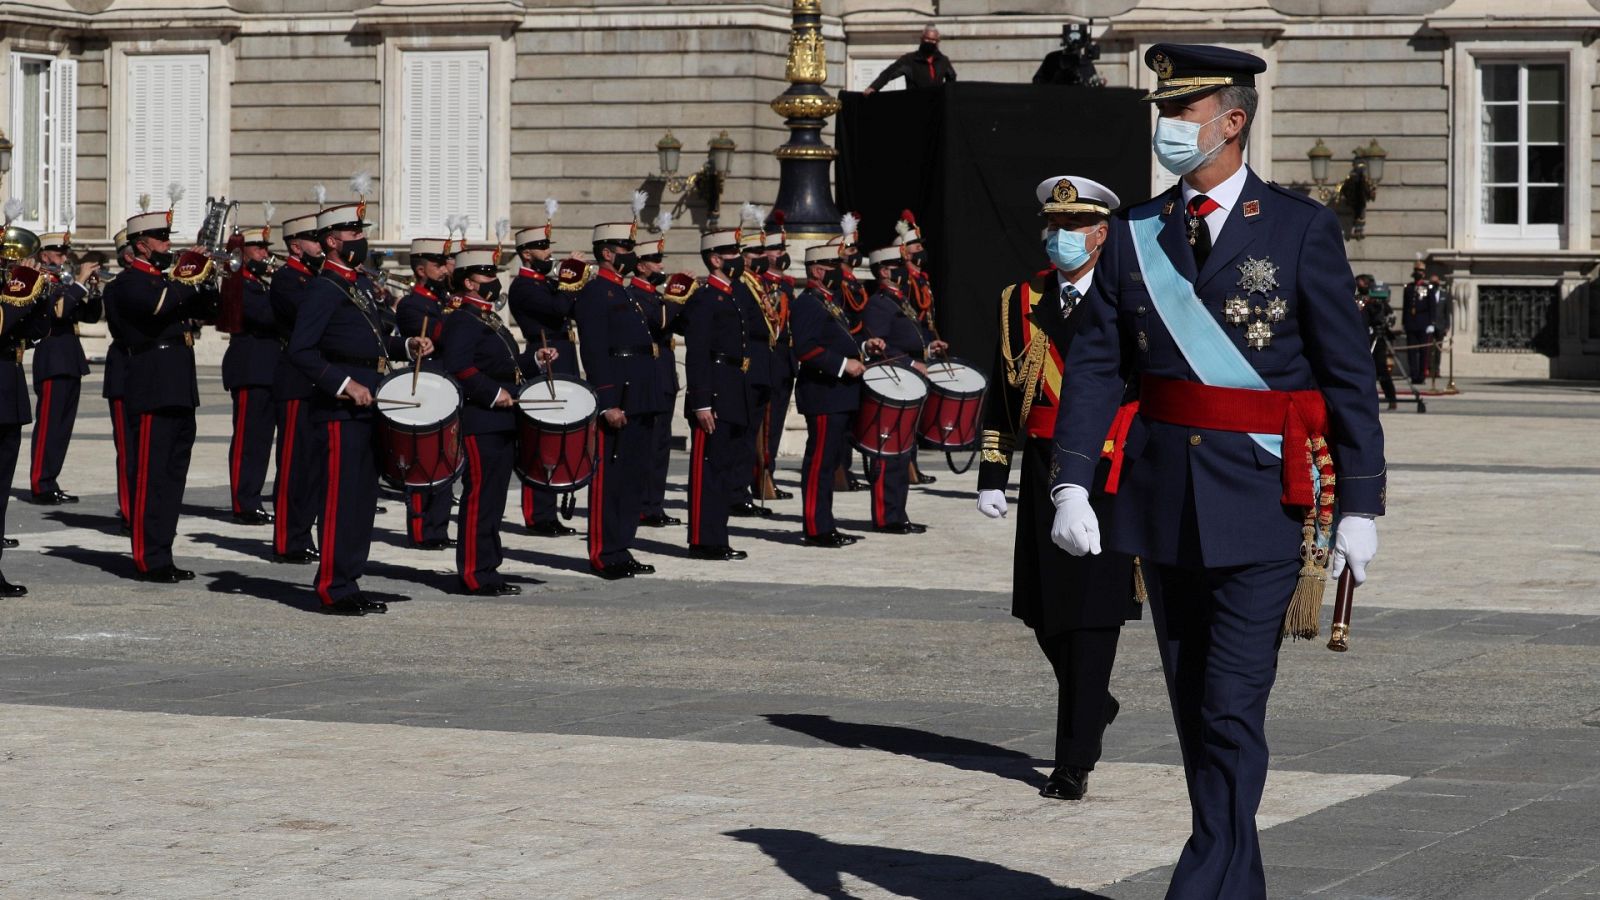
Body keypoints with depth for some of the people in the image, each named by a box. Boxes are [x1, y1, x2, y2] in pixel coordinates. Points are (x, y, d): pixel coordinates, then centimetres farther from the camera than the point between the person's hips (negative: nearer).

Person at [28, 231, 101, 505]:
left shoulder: (64, 284, 19)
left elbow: (90, 315, 16)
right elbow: (57, 310, -25)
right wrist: (81, 282, -22)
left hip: (71, 364, 9)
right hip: (52, 363, -9)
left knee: (63, 428, 9)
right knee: (48, 425, -8)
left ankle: (50, 484, 13)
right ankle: (40, 486, -7)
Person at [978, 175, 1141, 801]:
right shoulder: (1021, 302, 10)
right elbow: (1002, 393, 12)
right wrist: (992, 476, 7)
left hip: (1112, 476, -4)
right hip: (1043, 478, 4)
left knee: (1092, 615, -5)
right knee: (1045, 613, 9)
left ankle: (1075, 762, -2)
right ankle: (1093, 704, 37)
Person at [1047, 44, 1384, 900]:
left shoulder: (1300, 229, -4)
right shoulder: (1136, 234, 6)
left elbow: (1349, 375, -4)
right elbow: (1093, 366, 1)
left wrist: (1359, 507, -7)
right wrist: (1072, 484, -11)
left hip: (1264, 505, -5)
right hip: (1164, 502, 5)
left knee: (1232, 707, -11)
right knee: (1192, 704, 11)